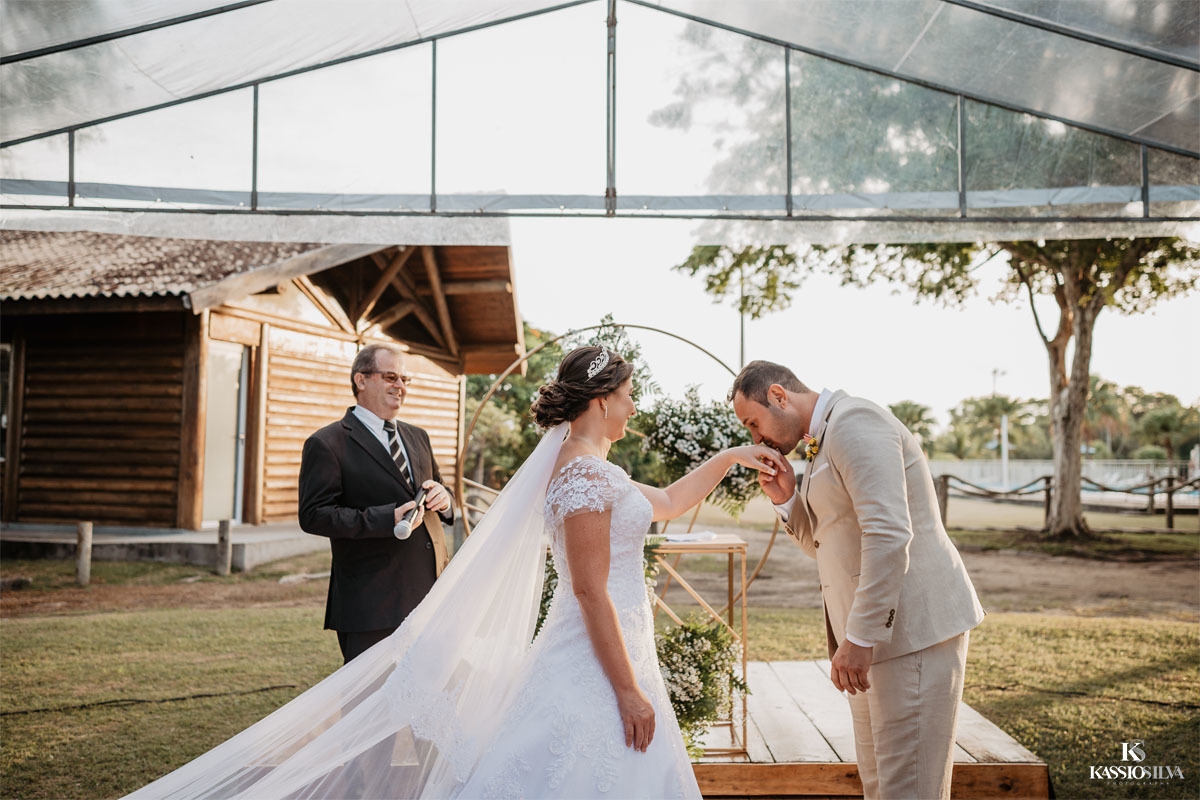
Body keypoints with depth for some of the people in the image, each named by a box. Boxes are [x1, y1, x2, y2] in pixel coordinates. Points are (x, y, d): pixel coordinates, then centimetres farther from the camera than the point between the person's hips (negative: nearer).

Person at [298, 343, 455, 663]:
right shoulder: (327, 444, -5)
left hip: (430, 593, 7)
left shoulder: (418, 437, 16)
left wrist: (443, 499, -3)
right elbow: (313, 515, -13)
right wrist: (387, 519, -23)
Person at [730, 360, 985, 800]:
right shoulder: (820, 445, 17)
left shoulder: (854, 421, -14)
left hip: (915, 626, -10)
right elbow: (826, 546, 21)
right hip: (879, 629, 10)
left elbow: (888, 535, -25)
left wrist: (859, 638, -24)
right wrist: (787, 499, 4)